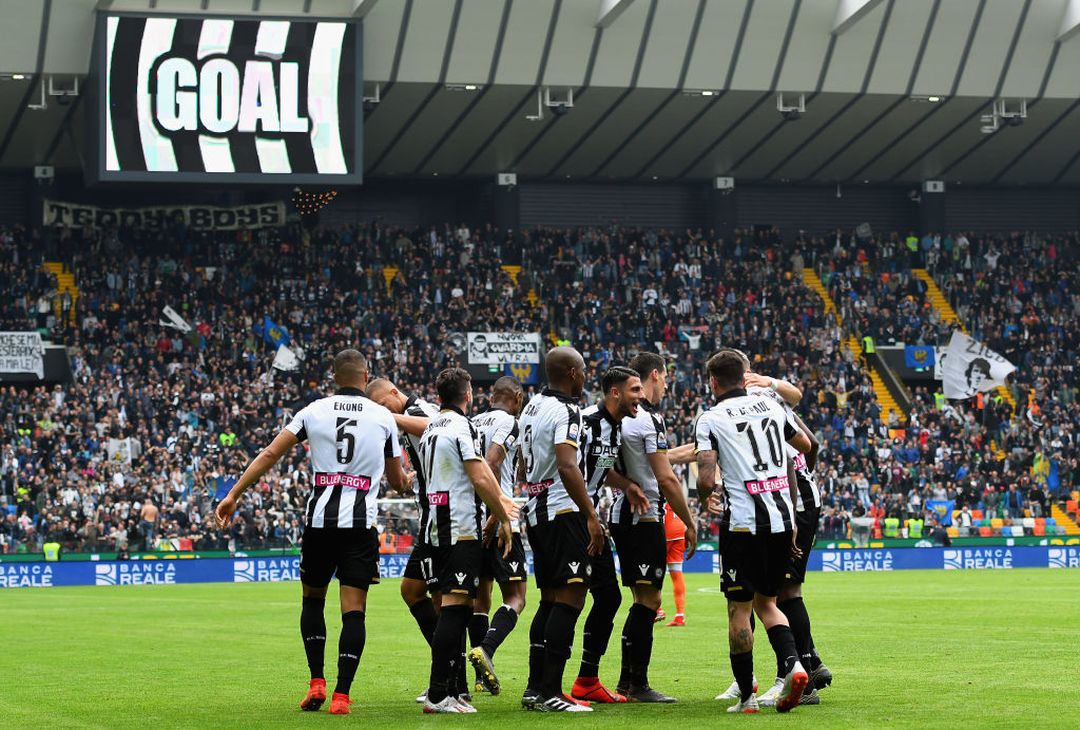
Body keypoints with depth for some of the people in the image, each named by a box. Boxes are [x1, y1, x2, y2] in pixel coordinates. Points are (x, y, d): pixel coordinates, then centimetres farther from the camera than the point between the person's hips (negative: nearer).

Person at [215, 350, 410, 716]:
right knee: (353, 610, 0)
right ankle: (341, 695, -8)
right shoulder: (383, 417, 7)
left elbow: (270, 454, -1)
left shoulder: (314, 411, 6)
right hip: (361, 523, -1)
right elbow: (397, 480, 16)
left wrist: (233, 495, 2)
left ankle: (316, 683, 10)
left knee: (312, 600, 19)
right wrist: (407, 479, 41)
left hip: (319, 520, 1)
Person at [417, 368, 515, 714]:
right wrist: (504, 519, -8)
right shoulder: (462, 427, -10)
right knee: (454, 607, -11)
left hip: (437, 527, 9)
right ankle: (439, 695, -15)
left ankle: (452, 691, 13)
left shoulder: (430, 430, 17)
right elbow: (481, 480, -17)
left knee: (456, 608, 13)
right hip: (462, 529, -9)